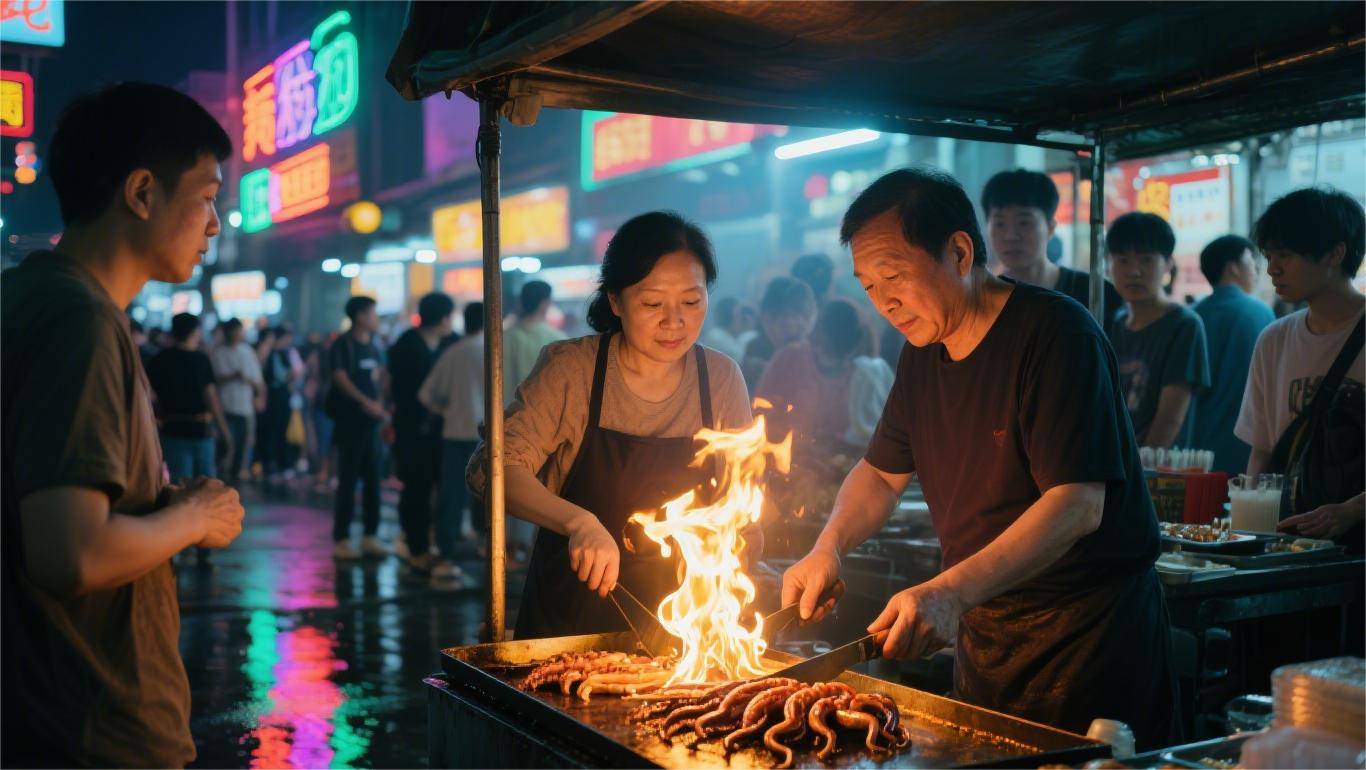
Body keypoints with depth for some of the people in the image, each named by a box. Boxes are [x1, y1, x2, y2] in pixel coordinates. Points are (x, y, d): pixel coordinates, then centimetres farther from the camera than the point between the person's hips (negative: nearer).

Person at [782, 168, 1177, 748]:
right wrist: (828, 549, -3)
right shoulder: (924, 350, 5)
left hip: (1087, 634, -7)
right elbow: (883, 472, 16)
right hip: (981, 626, 7)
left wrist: (952, 592, -38)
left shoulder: (1055, 332, -19)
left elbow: (1079, 506, -28)